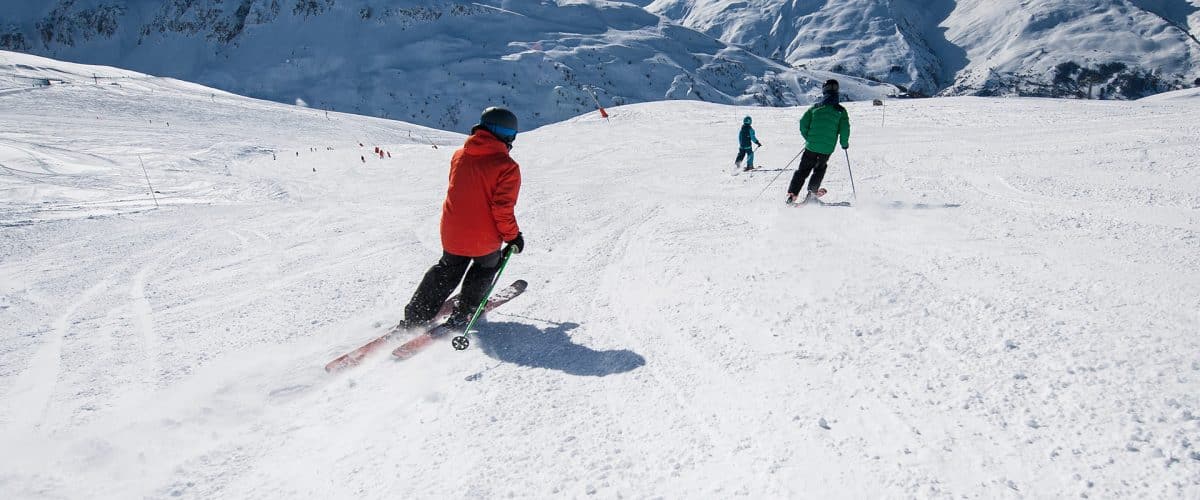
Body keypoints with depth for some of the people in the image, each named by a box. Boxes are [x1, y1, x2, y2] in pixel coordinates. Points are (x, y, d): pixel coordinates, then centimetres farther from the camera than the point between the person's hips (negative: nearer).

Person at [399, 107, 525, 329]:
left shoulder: (459, 155, 2)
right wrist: (513, 236, -7)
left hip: (452, 233, 5)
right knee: (485, 267, 25)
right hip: (484, 238, -5)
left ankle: (415, 317, 22)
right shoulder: (507, 167, -17)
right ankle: (463, 314, 26)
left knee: (447, 270, 25)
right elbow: (502, 209, -19)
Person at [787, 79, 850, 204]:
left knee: (803, 170, 12)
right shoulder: (841, 110, -1)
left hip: (811, 146, 1)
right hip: (827, 148, -1)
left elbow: (803, 123, 2)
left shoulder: (815, 107, 4)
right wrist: (844, 143, 9)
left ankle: (792, 194, 3)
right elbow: (845, 129, -7)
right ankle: (811, 192, 6)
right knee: (819, 169, 21)